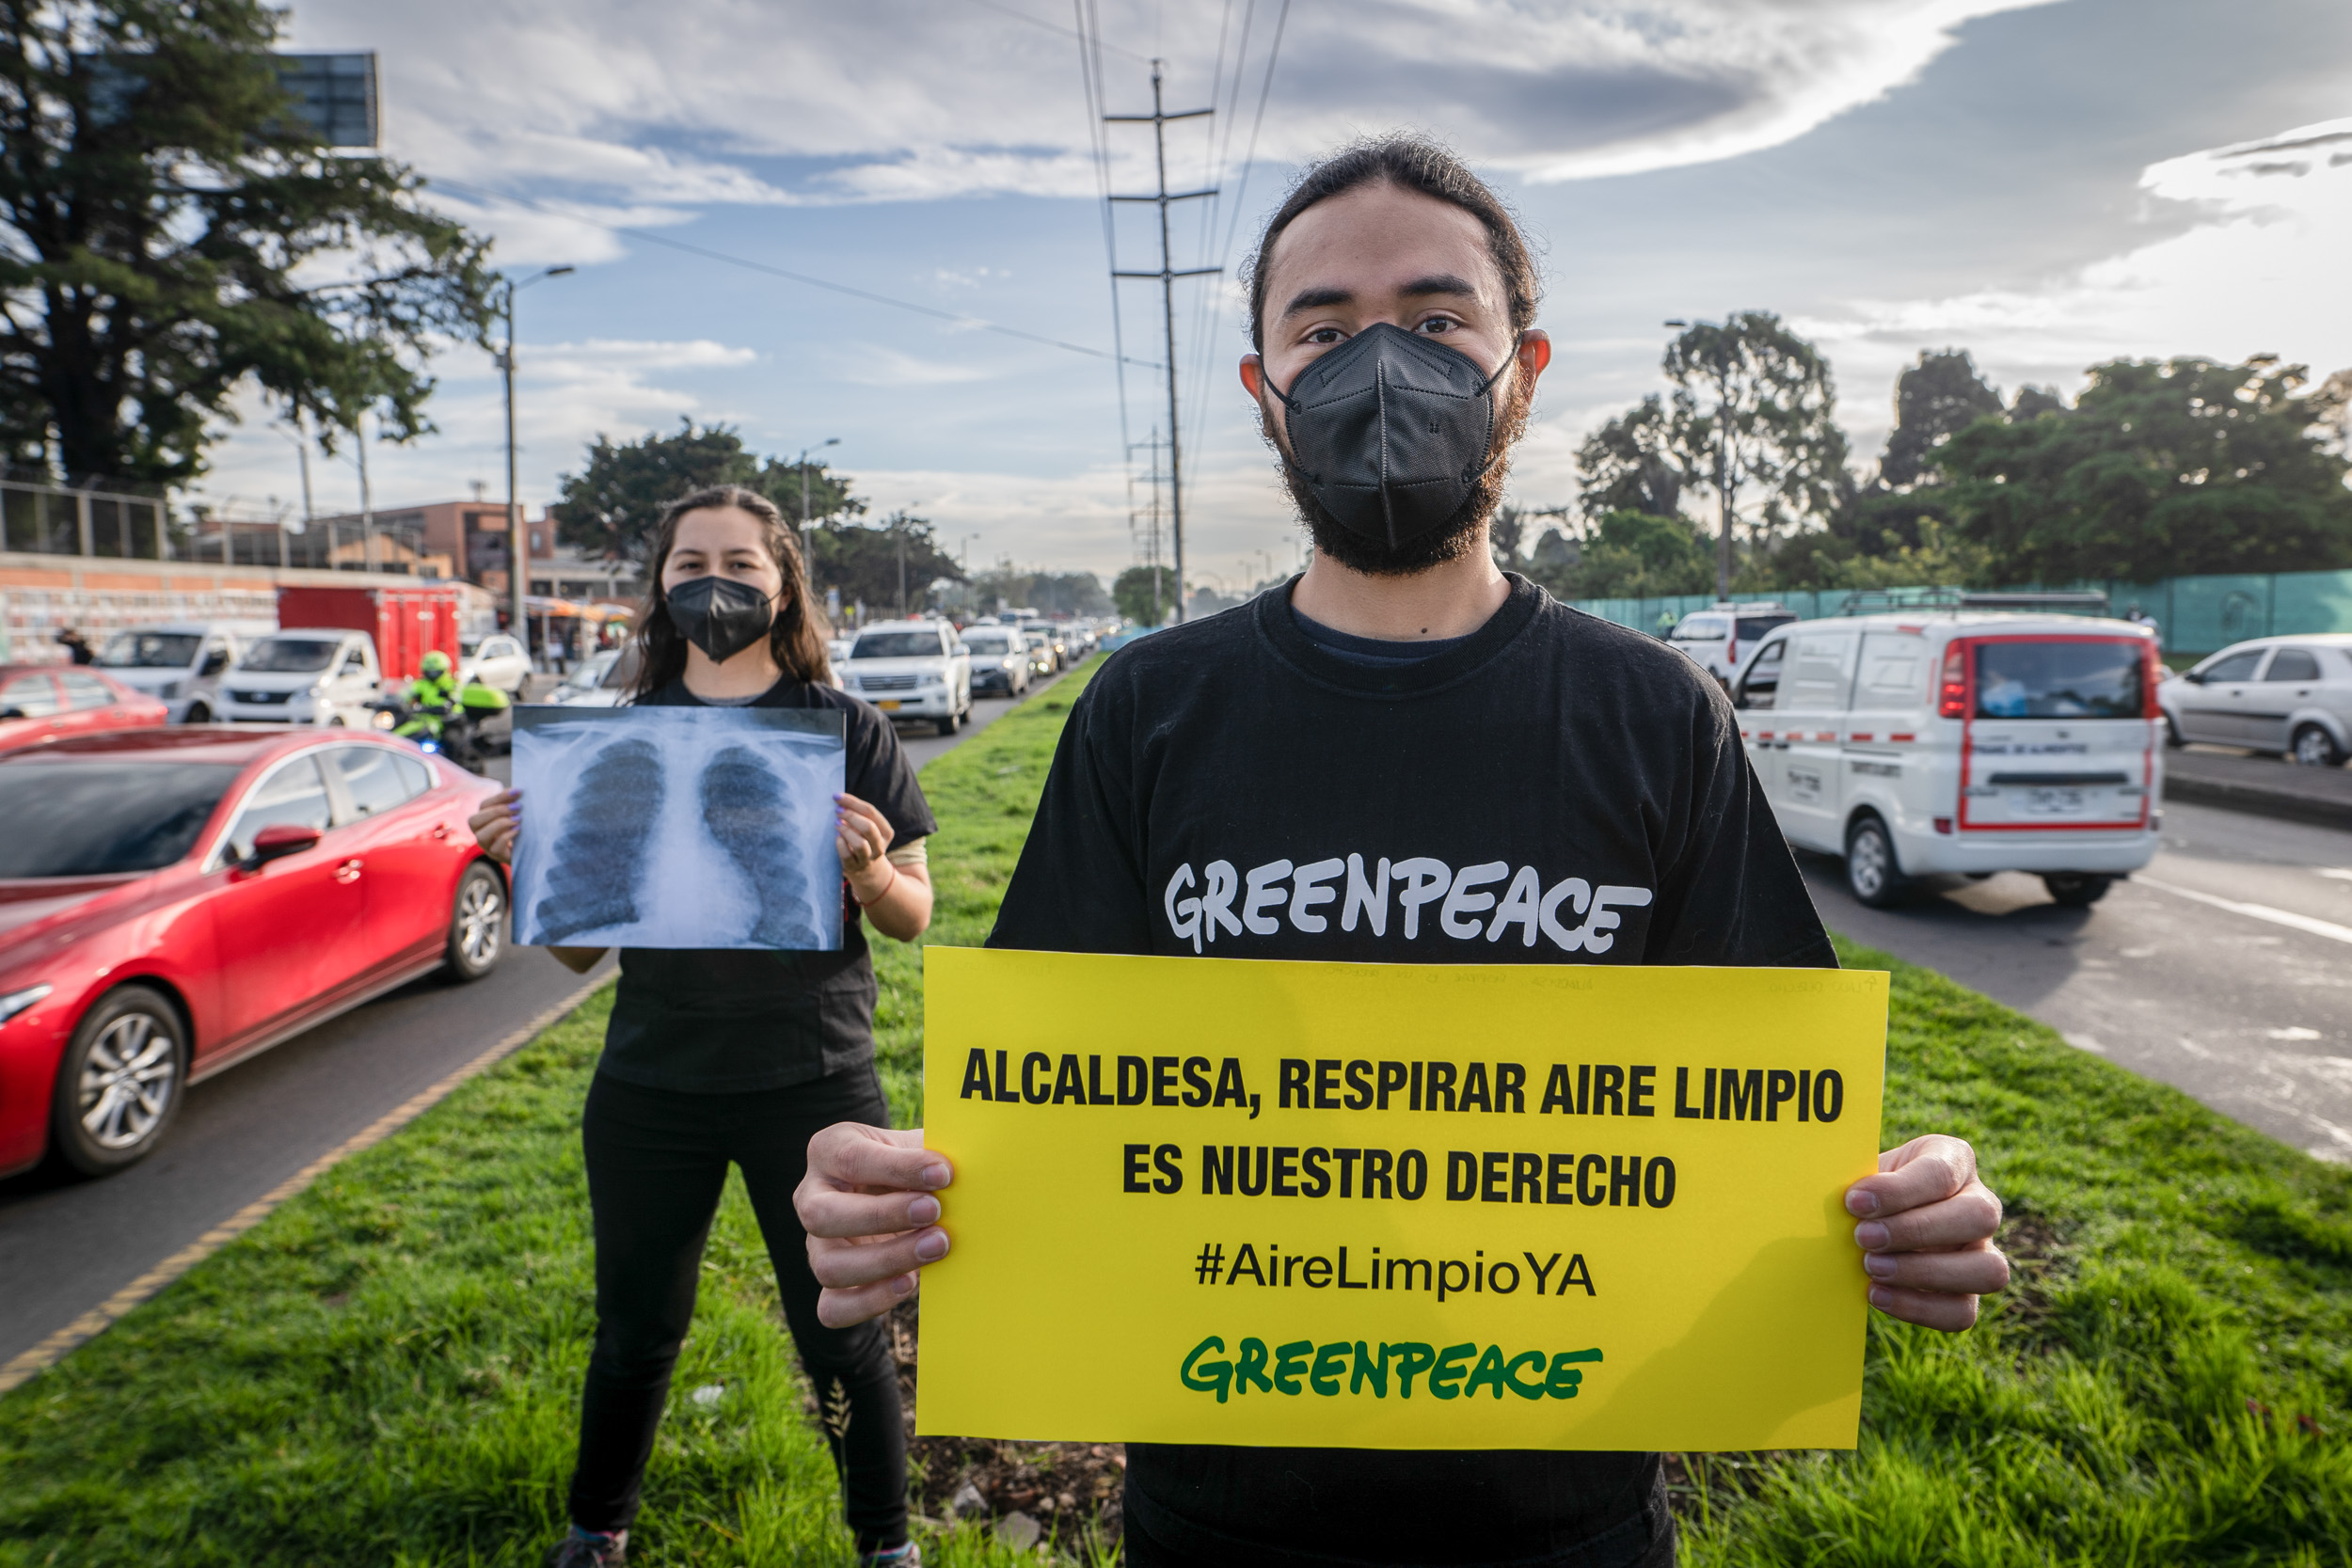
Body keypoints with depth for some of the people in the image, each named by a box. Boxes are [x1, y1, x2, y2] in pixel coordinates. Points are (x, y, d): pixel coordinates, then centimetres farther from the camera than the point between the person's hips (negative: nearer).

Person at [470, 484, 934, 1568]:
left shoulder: (847, 730, -4)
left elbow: (914, 919, -2)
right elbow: (579, 950, 6)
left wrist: (868, 874, -23)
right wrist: (531, 863, -12)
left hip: (811, 1083, -2)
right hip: (649, 1087, 3)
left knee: (841, 1337, 10)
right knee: (636, 1333, 19)